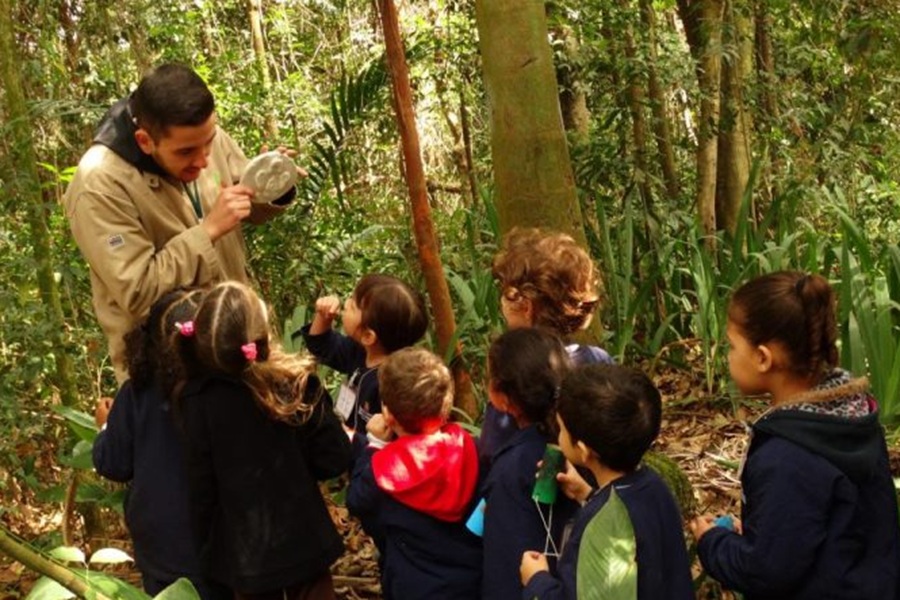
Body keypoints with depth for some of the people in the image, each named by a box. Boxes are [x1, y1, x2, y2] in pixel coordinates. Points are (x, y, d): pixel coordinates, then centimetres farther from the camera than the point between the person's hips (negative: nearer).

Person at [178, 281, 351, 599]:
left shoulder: (197, 400, -17)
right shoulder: (297, 382, -16)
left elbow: (201, 486, -9)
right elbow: (334, 460, -10)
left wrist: (207, 547, 6)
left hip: (243, 549, 0)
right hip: (303, 537, 0)